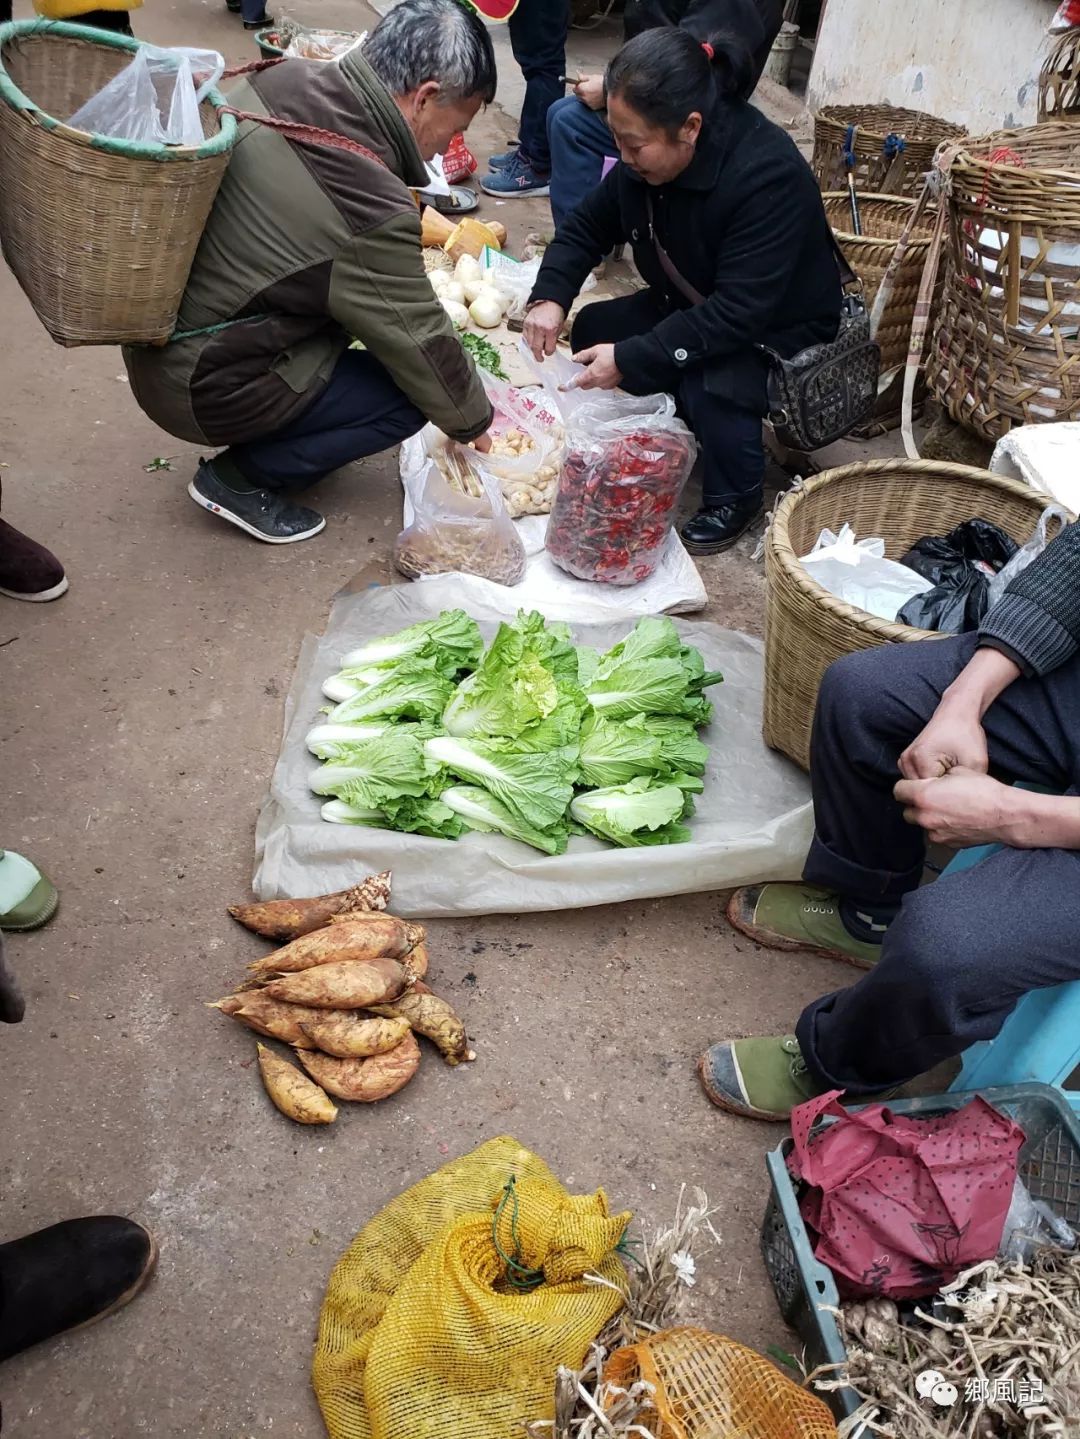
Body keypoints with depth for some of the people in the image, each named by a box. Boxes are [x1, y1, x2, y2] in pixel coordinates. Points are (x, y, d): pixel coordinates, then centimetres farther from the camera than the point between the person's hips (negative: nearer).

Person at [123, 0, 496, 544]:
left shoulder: (285, 78, -5)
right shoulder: (373, 211, -27)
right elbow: (421, 342, -15)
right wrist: (473, 421, 3)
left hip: (159, 319, 8)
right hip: (198, 385, -8)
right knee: (409, 396, -4)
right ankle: (240, 478, 2)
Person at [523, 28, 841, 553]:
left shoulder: (770, 176, -34)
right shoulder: (647, 159, -12)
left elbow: (740, 313, -37)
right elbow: (587, 226, 1)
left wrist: (630, 360, -38)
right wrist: (549, 296, -18)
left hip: (781, 334, -7)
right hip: (692, 309, 8)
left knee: (711, 384, -35)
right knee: (594, 328, -5)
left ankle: (736, 498, -6)